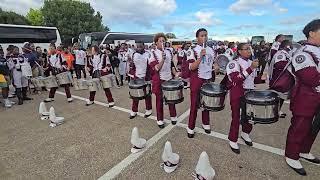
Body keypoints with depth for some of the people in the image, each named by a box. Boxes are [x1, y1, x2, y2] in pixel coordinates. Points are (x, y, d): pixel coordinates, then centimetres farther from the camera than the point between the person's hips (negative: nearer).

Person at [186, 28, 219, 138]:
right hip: (197, 80, -5)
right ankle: (190, 128, 15)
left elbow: (214, 63, 20)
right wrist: (200, 56, -29)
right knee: (194, 104, 2)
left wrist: (216, 67, -3)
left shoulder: (211, 50, 8)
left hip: (208, 80, 5)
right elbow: (192, 67, -18)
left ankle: (206, 123, 33)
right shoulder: (192, 50, -9)